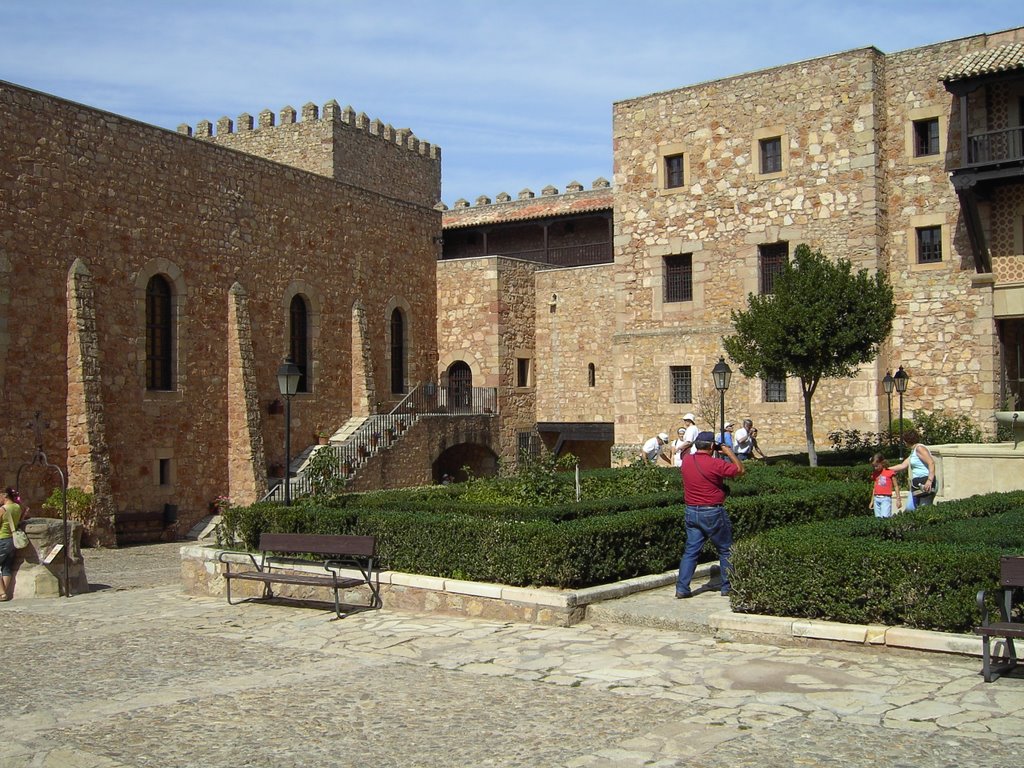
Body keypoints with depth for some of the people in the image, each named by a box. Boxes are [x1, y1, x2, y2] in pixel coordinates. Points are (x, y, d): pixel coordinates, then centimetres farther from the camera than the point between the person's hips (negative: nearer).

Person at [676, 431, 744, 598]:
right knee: (725, 550, 12)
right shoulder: (716, 464, -18)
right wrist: (730, 453, 3)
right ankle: (728, 586, 17)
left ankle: (682, 588, 3)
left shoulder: (686, 460, -1)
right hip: (713, 513, -5)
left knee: (691, 550, 9)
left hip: (691, 511, 5)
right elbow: (740, 470, -7)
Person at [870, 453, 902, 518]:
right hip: (876, 499, 5)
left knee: (885, 517, -17)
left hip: (886, 498, -5)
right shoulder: (875, 474, 15)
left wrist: (898, 499, -1)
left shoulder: (890, 472, 1)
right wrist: (872, 501, 22)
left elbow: (896, 486, 3)